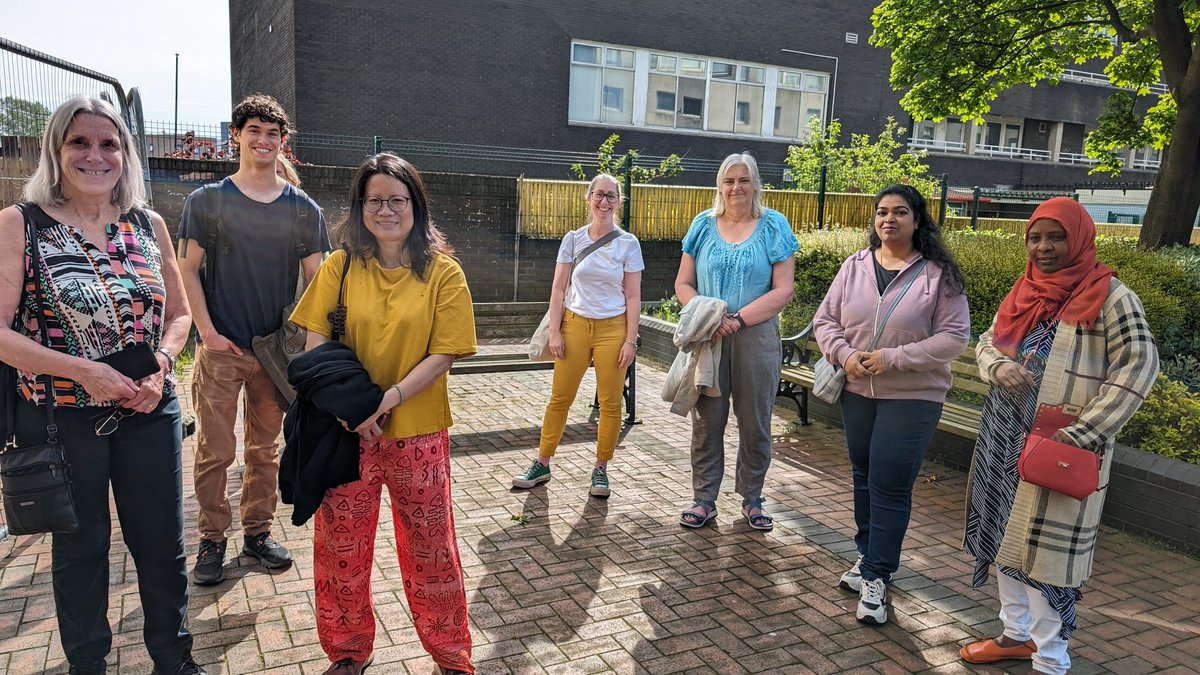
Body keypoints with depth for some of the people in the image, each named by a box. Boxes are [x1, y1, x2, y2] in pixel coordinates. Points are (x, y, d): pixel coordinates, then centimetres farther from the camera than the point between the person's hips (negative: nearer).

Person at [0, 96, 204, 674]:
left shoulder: (148, 226, 3)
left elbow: (179, 314, 9)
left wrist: (159, 366, -9)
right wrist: (85, 371, -21)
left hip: (149, 411, 3)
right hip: (61, 417, -2)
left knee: (163, 545, 11)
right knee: (80, 548, 15)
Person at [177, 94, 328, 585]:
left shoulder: (303, 209, 5)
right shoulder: (207, 200, 1)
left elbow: (316, 278, 6)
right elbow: (187, 269, -1)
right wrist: (207, 332, -10)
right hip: (221, 348, -2)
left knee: (265, 448, 12)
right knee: (215, 451, 2)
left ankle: (258, 531, 25)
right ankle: (212, 540, 17)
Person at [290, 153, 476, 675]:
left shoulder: (443, 273, -4)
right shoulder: (340, 266, 1)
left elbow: (443, 355, -9)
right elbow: (316, 343, -1)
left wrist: (386, 401, -19)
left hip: (418, 432, -1)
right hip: (346, 431, 2)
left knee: (430, 547, 9)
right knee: (341, 546, 13)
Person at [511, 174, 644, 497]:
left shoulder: (628, 244, -1)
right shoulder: (573, 239, 2)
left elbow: (633, 296, -1)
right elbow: (559, 289, 4)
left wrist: (631, 340, -6)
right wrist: (554, 332, -3)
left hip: (613, 328, -1)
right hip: (575, 325, 1)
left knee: (611, 403, 4)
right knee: (559, 399, 6)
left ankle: (600, 469, 18)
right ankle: (542, 464, 18)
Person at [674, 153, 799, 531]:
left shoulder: (773, 226, 1)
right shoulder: (703, 225, 7)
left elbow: (783, 291, -6)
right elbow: (683, 284, 7)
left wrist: (737, 319, -16)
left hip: (756, 337, -1)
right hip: (706, 338, 2)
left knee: (755, 422, 8)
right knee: (706, 421, 6)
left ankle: (752, 499, 24)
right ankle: (704, 500, 19)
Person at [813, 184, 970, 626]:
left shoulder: (938, 275, -8)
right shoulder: (855, 266, 3)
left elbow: (954, 337, -12)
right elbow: (825, 320, 6)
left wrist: (894, 358, -20)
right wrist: (844, 355, -13)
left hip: (912, 397, -4)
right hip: (857, 391, 5)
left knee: (890, 485, -5)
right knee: (864, 476, 16)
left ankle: (876, 577, 5)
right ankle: (869, 555, 33)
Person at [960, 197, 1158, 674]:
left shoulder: (1110, 296, -9)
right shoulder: (1023, 293, 9)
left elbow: (1137, 368, -13)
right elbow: (987, 343, 15)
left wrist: (1083, 432, -20)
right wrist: (998, 366, -10)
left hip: (1058, 447, -7)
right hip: (1004, 440, 7)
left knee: (1046, 548, -2)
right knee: (1005, 534, 16)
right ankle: (1017, 633, 34)